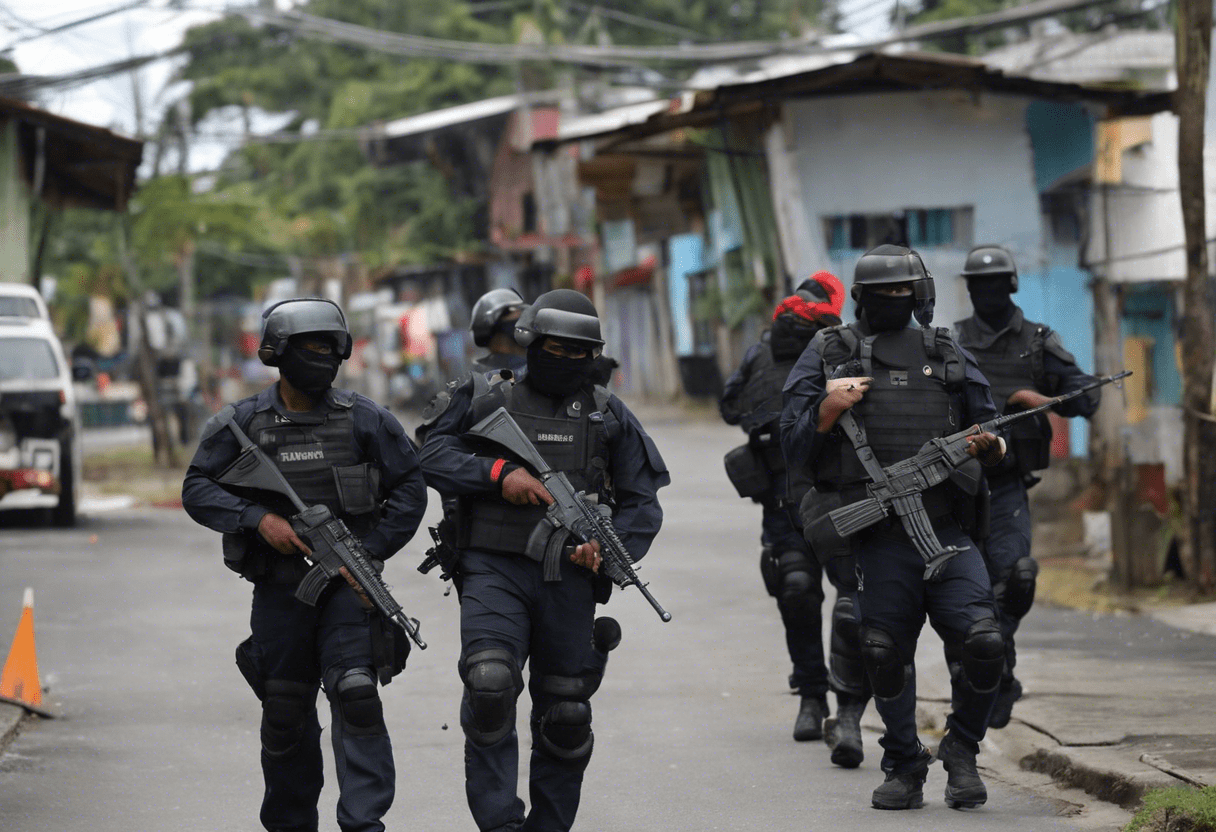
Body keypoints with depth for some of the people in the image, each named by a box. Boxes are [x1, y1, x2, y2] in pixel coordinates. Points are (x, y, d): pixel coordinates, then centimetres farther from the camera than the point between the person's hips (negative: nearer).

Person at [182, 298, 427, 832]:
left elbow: (410, 487, 6)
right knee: (285, 713, 8)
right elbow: (196, 489, -1)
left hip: (347, 584, -1)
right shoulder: (242, 424, 0)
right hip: (279, 587, 1)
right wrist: (258, 518, -16)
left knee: (355, 696, -17)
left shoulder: (363, 420, 0)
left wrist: (369, 551, -5)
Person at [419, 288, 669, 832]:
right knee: (490, 685, -22)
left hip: (568, 579, 3)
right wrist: (499, 474, -14)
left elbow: (643, 502, 10)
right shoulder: (484, 399, 7)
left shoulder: (608, 415, 11)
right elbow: (433, 456, 0)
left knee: (565, 715, 7)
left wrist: (610, 547, -9)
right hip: (495, 572, -2)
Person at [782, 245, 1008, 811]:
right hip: (877, 537, -1)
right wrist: (827, 410, -12)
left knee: (984, 643, -13)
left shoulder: (947, 356, 14)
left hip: (946, 528, 1)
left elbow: (992, 435, 21)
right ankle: (904, 769, 21)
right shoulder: (828, 355, 8)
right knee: (885, 655, 0)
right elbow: (795, 449, 6)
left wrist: (989, 444, -3)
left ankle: (962, 749, 10)